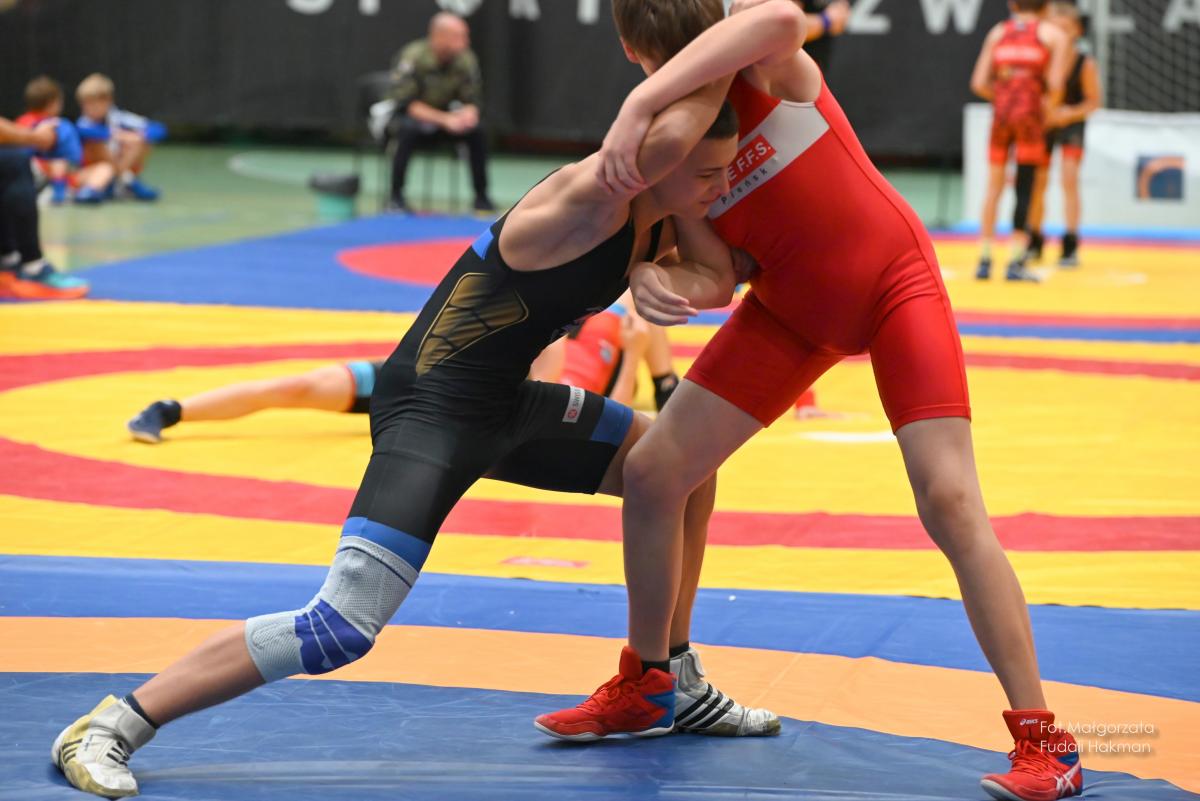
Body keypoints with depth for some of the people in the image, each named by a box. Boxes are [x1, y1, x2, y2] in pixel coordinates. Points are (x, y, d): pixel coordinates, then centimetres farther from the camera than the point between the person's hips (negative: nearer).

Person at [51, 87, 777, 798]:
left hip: (507, 404, 10)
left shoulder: (656, 219, 2)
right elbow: (662, 137, -44)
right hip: (432, 411, -10)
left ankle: (666, 689, 31)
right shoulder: (587, 200, -26)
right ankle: (109, 730, -12)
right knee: (343, 630, -20)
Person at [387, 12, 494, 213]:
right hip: (409, 116, -4)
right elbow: (406, 103, -26)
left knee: (477, 131, -21)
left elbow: (472, 100, -3)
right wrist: (444, 120, -36)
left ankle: (481, 196, -9)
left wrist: (468, 113, -29)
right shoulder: (413, 57, -24)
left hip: (445, 116, 4)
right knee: (409, 129, -37)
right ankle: (396, 196, -26)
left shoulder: (466, 59, -10)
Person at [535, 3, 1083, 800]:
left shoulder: (767, 69, -27)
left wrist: (640, 105, -54)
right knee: (651, 472, 2)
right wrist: (645, 276, -38)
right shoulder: (662, 135, -11)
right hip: (791, 308, 5)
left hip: (894, 285, -5)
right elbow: (652, 236, -12)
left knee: (949, 500, -19)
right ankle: (643, 687, 25)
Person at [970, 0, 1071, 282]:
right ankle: (1016, 262, -2)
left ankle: (984, 259, 10)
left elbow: (979, 83, 6)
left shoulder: (997, 32, 13)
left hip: (1000, 111, 3)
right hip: (1031, 113, -3)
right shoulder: (1054, 35, 6)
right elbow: (1055, 84, -6)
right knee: (1025, 189, 1)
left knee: (993, 187, 11)